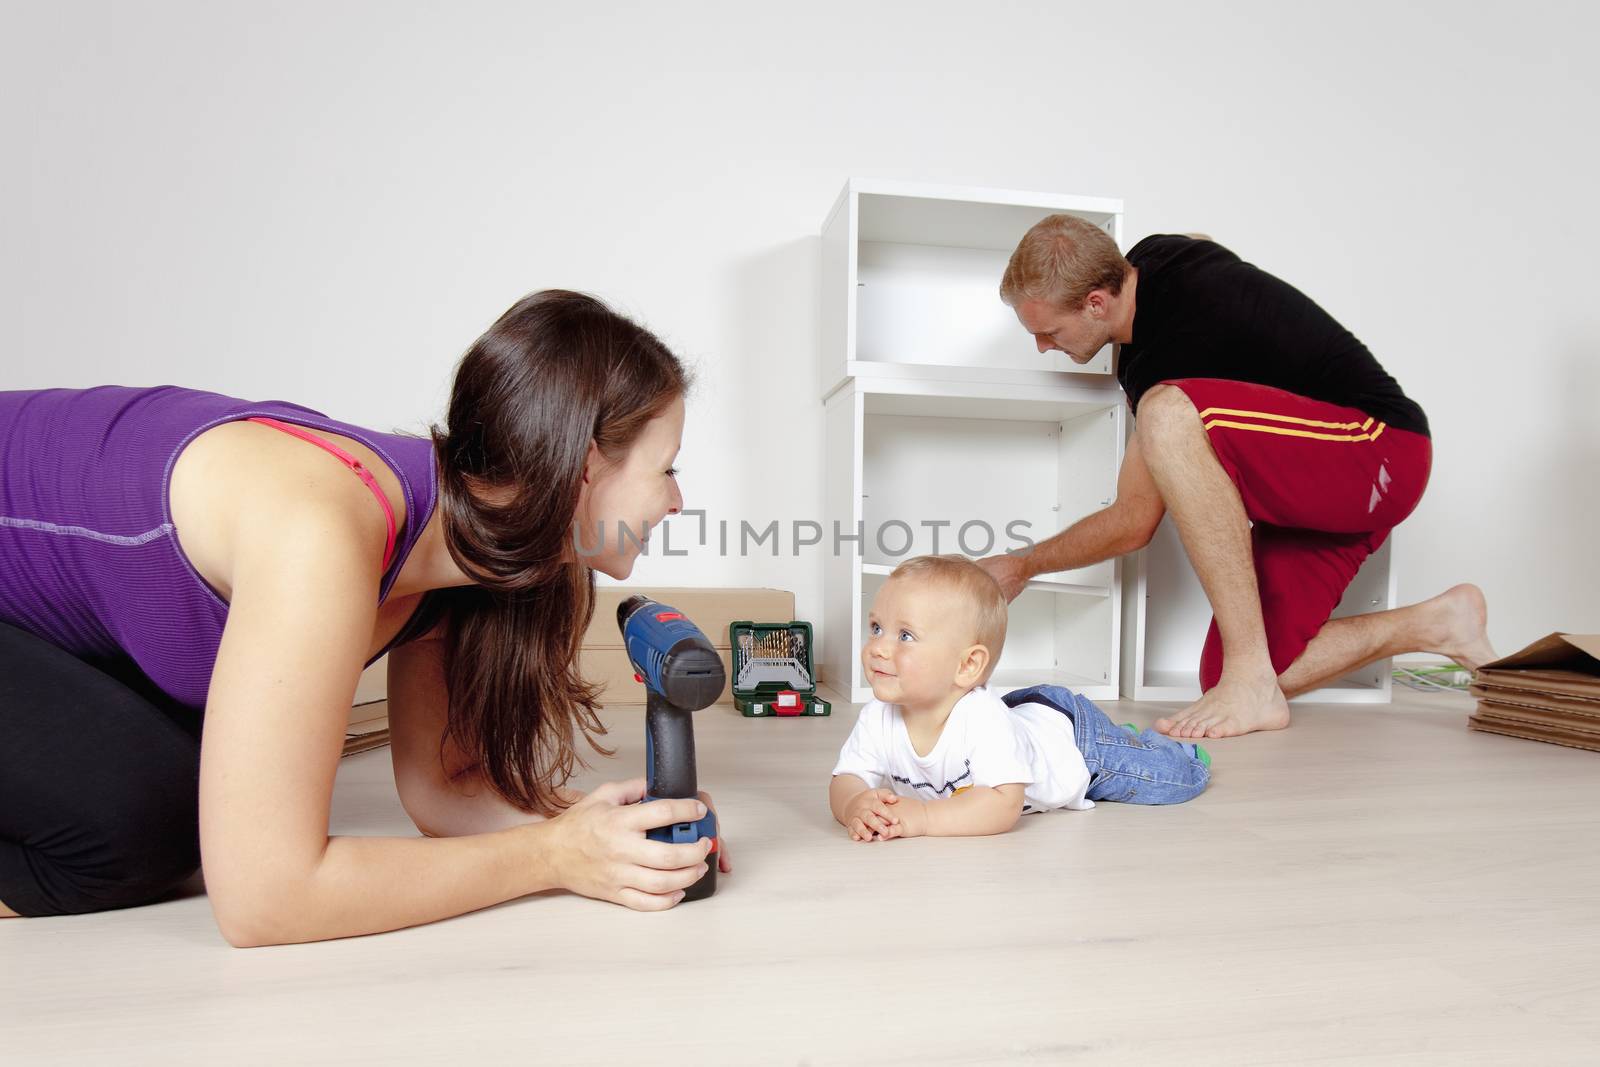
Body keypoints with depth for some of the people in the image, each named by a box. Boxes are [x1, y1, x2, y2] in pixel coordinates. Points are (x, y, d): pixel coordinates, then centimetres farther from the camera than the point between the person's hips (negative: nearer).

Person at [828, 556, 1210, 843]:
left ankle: (1132, 740, 40)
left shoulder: (981, 719, -45)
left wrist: (923, 816, -58)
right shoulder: (877, 718, -27)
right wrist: (856, 806, -48)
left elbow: (1005, 805, -48)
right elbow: (846, 780, -25)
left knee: (1183, 779, 8)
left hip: (1074, 735, -5)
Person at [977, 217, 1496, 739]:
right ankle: (1438, 623, 16)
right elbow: (1203, 246, 29)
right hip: (1310, 486, 9)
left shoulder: (1161, 351, -26)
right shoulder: (1150, 255, 0)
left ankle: (1252, 683, -31)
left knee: (1169, 416, -38)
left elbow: (1134, 524, -17)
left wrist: (1022, 566, -4)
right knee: (1224, 677, 0)